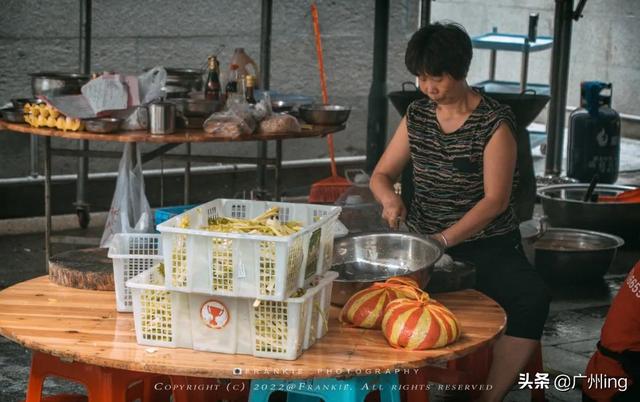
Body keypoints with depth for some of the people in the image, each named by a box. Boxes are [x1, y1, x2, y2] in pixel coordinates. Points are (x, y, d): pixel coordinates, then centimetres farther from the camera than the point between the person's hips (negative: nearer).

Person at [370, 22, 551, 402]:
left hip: (487, 244, -3)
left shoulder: (495, 122, -7)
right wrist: (390, 199, -12)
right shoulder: (418, 115, 8)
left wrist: (444, 239, -23)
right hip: (422, 239, 4)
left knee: (532, 299, -32)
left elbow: (495, 199, -12)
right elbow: (381, 174, 13)